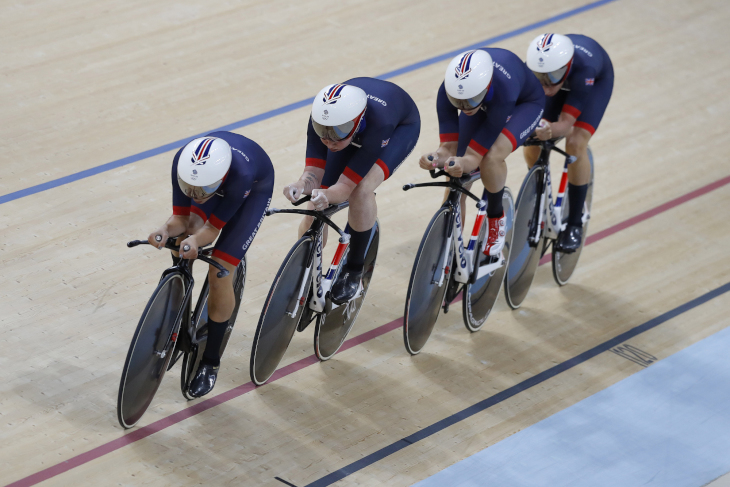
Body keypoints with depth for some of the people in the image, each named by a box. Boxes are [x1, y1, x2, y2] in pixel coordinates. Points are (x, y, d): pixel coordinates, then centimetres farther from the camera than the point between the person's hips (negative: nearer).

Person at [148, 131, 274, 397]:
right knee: (183, 238, -18)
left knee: (219, 275, -12)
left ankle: (210, 362, 5)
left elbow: (212, 228, -33)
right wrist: (166, 230, -46)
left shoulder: (240, 175, -46)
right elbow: (180, 218, -25)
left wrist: (196, 240, -54)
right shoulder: (183, 163, -36)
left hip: (254, 187, -4)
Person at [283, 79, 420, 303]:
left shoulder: (376, 124, -47)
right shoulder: (321, 119, -37)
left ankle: (354, 270, -10)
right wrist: (301, 185, -55)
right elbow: (314, 173, -32)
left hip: (400, 127, -4)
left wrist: (326, 196, -64)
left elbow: (346, 186, -43)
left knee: (361, 190, -33)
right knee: (315, 210, -6)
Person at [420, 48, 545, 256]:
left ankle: (496, 219, -5)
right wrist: (437, 157, -52)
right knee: (456, 181, -6)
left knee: (491, 157, -34)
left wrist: (464, 163, -60)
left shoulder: (503, 90, -45)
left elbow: (475, 155, -39)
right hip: (483, 103, 4)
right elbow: (449, 147, -29)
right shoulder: (447, 93, -36)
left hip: (524, 103, -4)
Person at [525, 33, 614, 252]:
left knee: (576, 145, -23)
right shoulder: (533, 69, -37)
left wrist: (550, 130, -66)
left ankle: (575, 224, -7)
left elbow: (566, 123, -44)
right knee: (533, 148, -12)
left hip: (597, 79, -3)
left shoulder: (583, 69, -45)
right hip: (561, 79, 3)